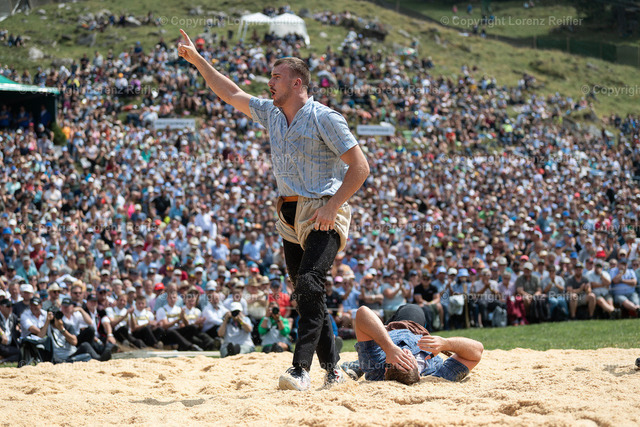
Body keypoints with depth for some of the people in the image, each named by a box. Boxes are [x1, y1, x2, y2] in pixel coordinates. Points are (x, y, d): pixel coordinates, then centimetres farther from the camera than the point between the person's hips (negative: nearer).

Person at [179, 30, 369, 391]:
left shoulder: (324, 119, -10)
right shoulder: (271, 114, 13)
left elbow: (360, 167, -13)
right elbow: (231, 94, 24)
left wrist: (332, 207, -20)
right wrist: (197, 59, 22)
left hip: (323, 216, -8)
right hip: (291, 215, 8)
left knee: (309, 286, -22)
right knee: (307, 295, 7)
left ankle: (301, 370, -29)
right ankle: (333, 370, 15)